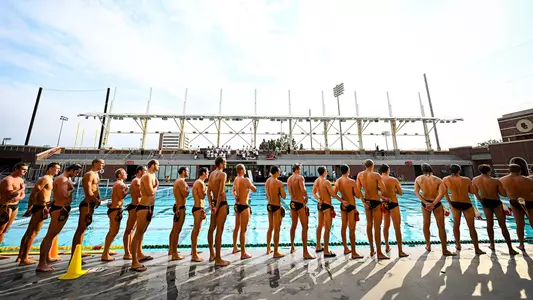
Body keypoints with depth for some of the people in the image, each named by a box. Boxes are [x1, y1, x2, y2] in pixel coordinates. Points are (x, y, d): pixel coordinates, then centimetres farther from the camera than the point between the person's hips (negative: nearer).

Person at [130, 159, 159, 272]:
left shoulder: (152, 176, 13)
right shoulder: (147, 176, -16)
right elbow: (151, 192, -26)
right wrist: (157, 185, -6)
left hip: (149, 207, 10)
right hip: (144, 207, -10)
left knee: (142, 232, 20)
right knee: (138, 233, -5)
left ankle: (140, 255, 34)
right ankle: (134, 263, 1)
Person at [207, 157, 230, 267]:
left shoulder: (212, 174, 8)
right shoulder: (223, 174, -16)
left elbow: (209, 191, 6)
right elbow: (221, 192, -22)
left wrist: (211, 205, 4)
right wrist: (217, 207, -16)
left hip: (214, 203, 9)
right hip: (221, 203, -9)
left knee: (211, 228, 18)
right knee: (219, 231, 0)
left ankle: (212, 254, 35)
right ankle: (218, 260, 11)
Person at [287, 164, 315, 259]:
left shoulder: (289, 179, 8)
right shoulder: (300, 177, -13)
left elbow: (290, 191, 5)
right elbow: (303, 189, -26)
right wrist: (306, 196, -9)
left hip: (292, 203, 8)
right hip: (300, 203, -7)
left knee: (293, 225, 20)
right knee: (305, 227, 1)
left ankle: (292, 247, 36)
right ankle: (305, 253, 6)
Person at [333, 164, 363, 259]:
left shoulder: (337, 181, -2)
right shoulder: (352, 182, -18)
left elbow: (333, 194, 3)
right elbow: (358, 196, -13)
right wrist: (353, 191, 4)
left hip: (343, 205, 6)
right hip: (351, 206, -6)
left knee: (343, 227, 16)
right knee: (352, 229, 3)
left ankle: (346, 249, 31)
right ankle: (354, 253, 14)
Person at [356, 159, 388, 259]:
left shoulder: (360, 174, -2)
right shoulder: (376, 175, -14)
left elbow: (358, 190, -3)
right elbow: (384, 190, -18)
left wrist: (363, 201, 2)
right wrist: (377, 187, 3)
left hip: (367, 201, 4)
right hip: (376, 201, -4)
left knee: (369, 224, 16)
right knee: (377, 227, 3)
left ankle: (372, 250, 29)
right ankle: (379, 253, 11)